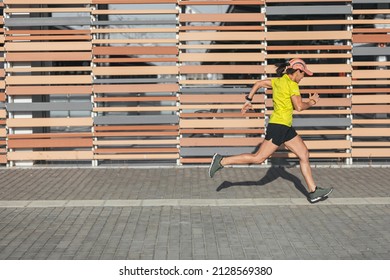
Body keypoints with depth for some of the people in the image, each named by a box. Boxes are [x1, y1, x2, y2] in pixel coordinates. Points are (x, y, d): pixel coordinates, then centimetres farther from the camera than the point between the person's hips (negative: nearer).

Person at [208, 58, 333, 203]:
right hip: (279, 126, -10)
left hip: (286, 127, 10)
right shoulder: (292, 84, -13)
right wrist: (311, 102, -1)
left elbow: (258, 83, 17)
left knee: (304, 154, 9)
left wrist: (248, 100, 21)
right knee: (258, 158, -6)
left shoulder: (278, 81, 13)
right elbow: (299, 107, -20)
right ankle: (221, 161, -1)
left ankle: (313, 191, 11)